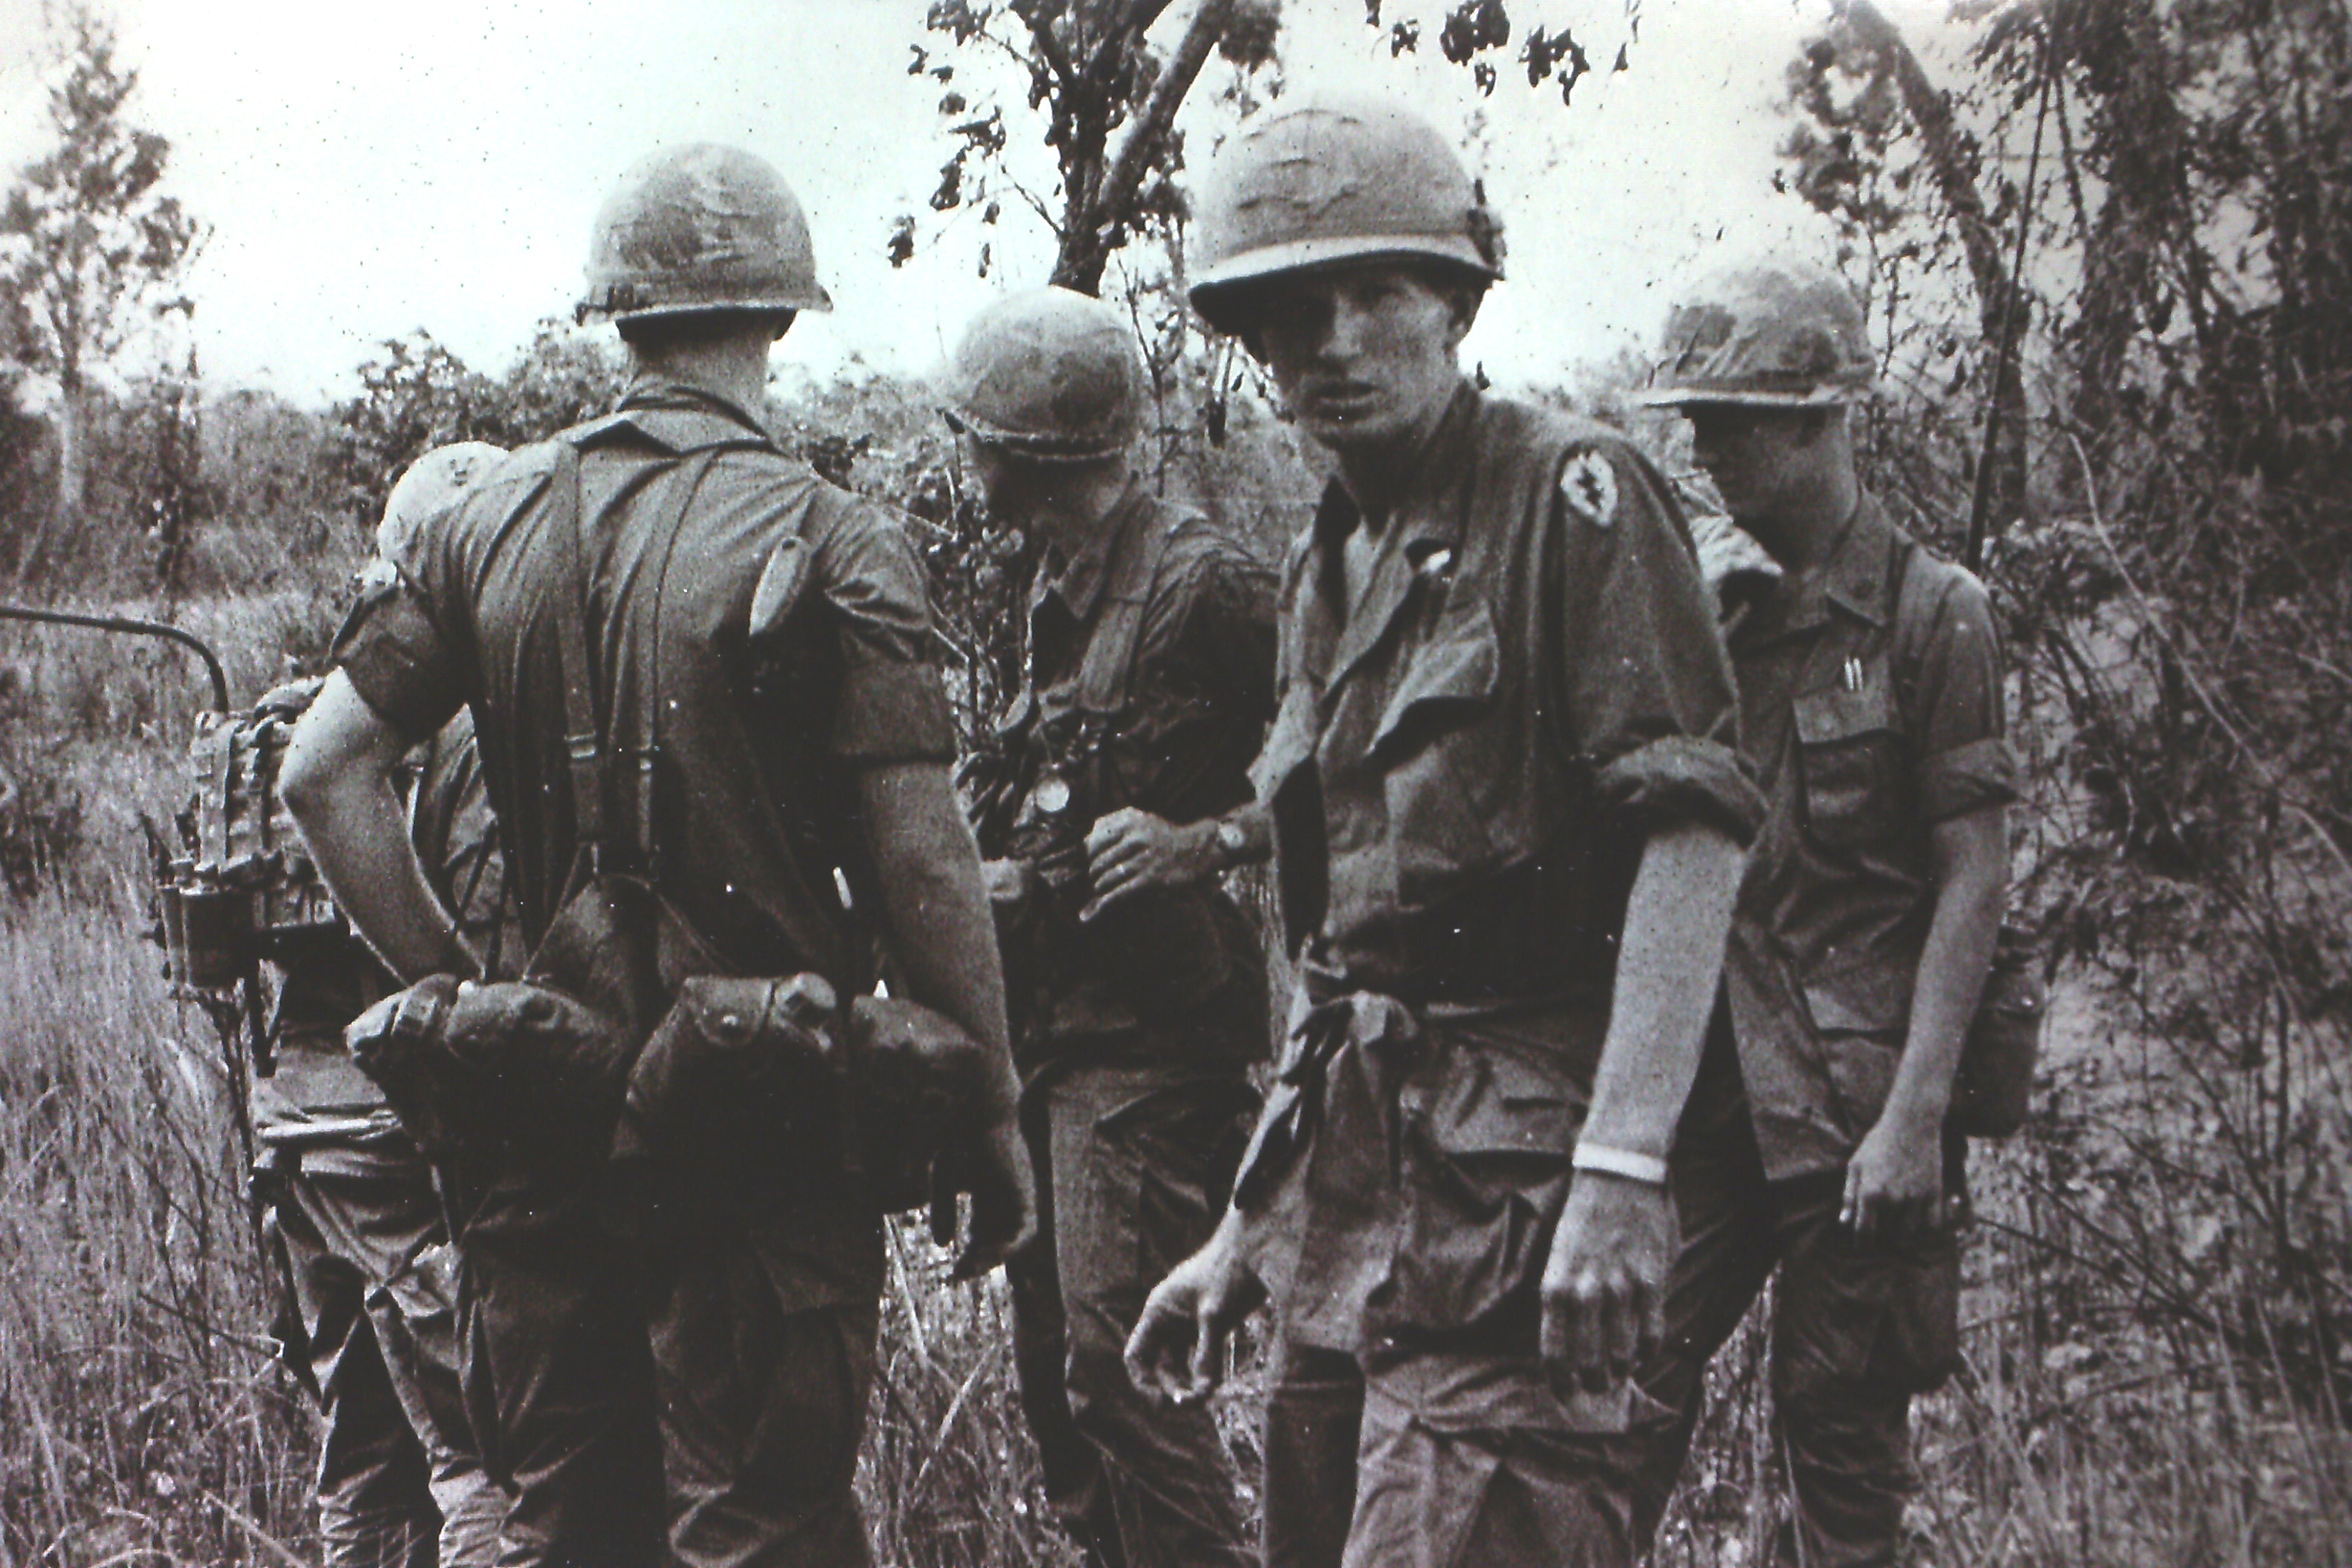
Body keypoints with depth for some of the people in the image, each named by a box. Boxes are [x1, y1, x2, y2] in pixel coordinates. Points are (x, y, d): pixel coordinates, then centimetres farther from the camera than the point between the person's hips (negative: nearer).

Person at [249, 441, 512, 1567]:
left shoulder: (292, 718, 12)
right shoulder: (472, 725, -13)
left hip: (292, 1119, 8)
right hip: (411, 1132, -8)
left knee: (364, 1454, 16)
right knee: (490, 1452, -6)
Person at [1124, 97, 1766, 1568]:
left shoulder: (1573, 494, -7)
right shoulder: (1329, 570, 18)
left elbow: (1698, 832, -17)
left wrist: (1623, 1166, -26)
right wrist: (1244, 1237, 20)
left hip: (1514, 1175, -8)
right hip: (1362, 1180, 8)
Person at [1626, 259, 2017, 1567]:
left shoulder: (1933, 612, -3)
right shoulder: (1717, 614, 13)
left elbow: (1974, 880, -7)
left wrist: (1915, 1113, -15)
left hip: (1854, 1098, -5)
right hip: (1709, 1079, 5)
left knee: (1845, 1427, 3)